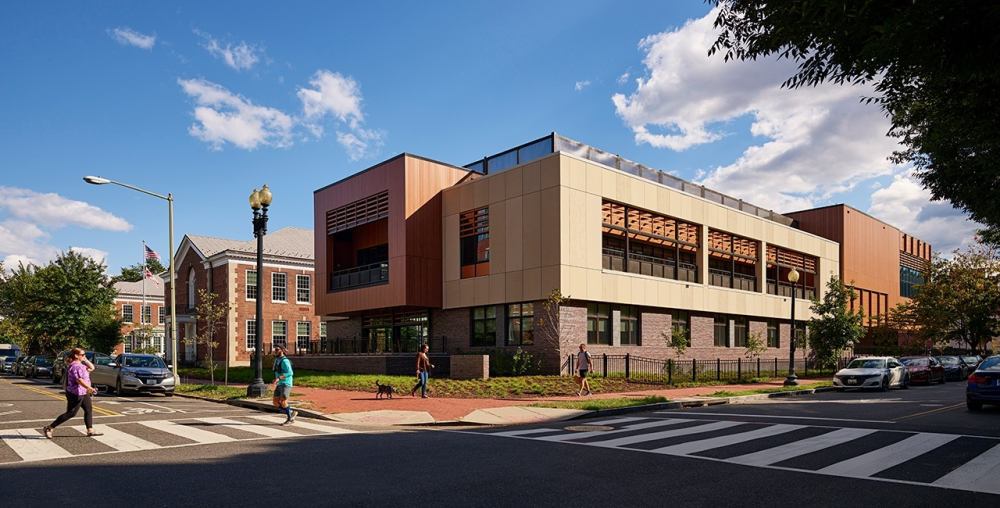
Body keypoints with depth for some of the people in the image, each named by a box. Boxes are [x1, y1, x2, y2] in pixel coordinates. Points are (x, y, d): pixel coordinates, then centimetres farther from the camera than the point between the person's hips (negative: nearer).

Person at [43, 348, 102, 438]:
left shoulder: (80, 365, 10)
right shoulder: (75, 366, -20)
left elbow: (91, 367, 21)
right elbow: (79, 380, -28)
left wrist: (85, 360, 6)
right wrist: (90, 388, -33)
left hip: (83, 393, 10)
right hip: (75, 394, -10)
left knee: (89, 409, 9)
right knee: (71, 413, -4)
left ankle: (90, 430, 13)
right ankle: (49, 428, 6)